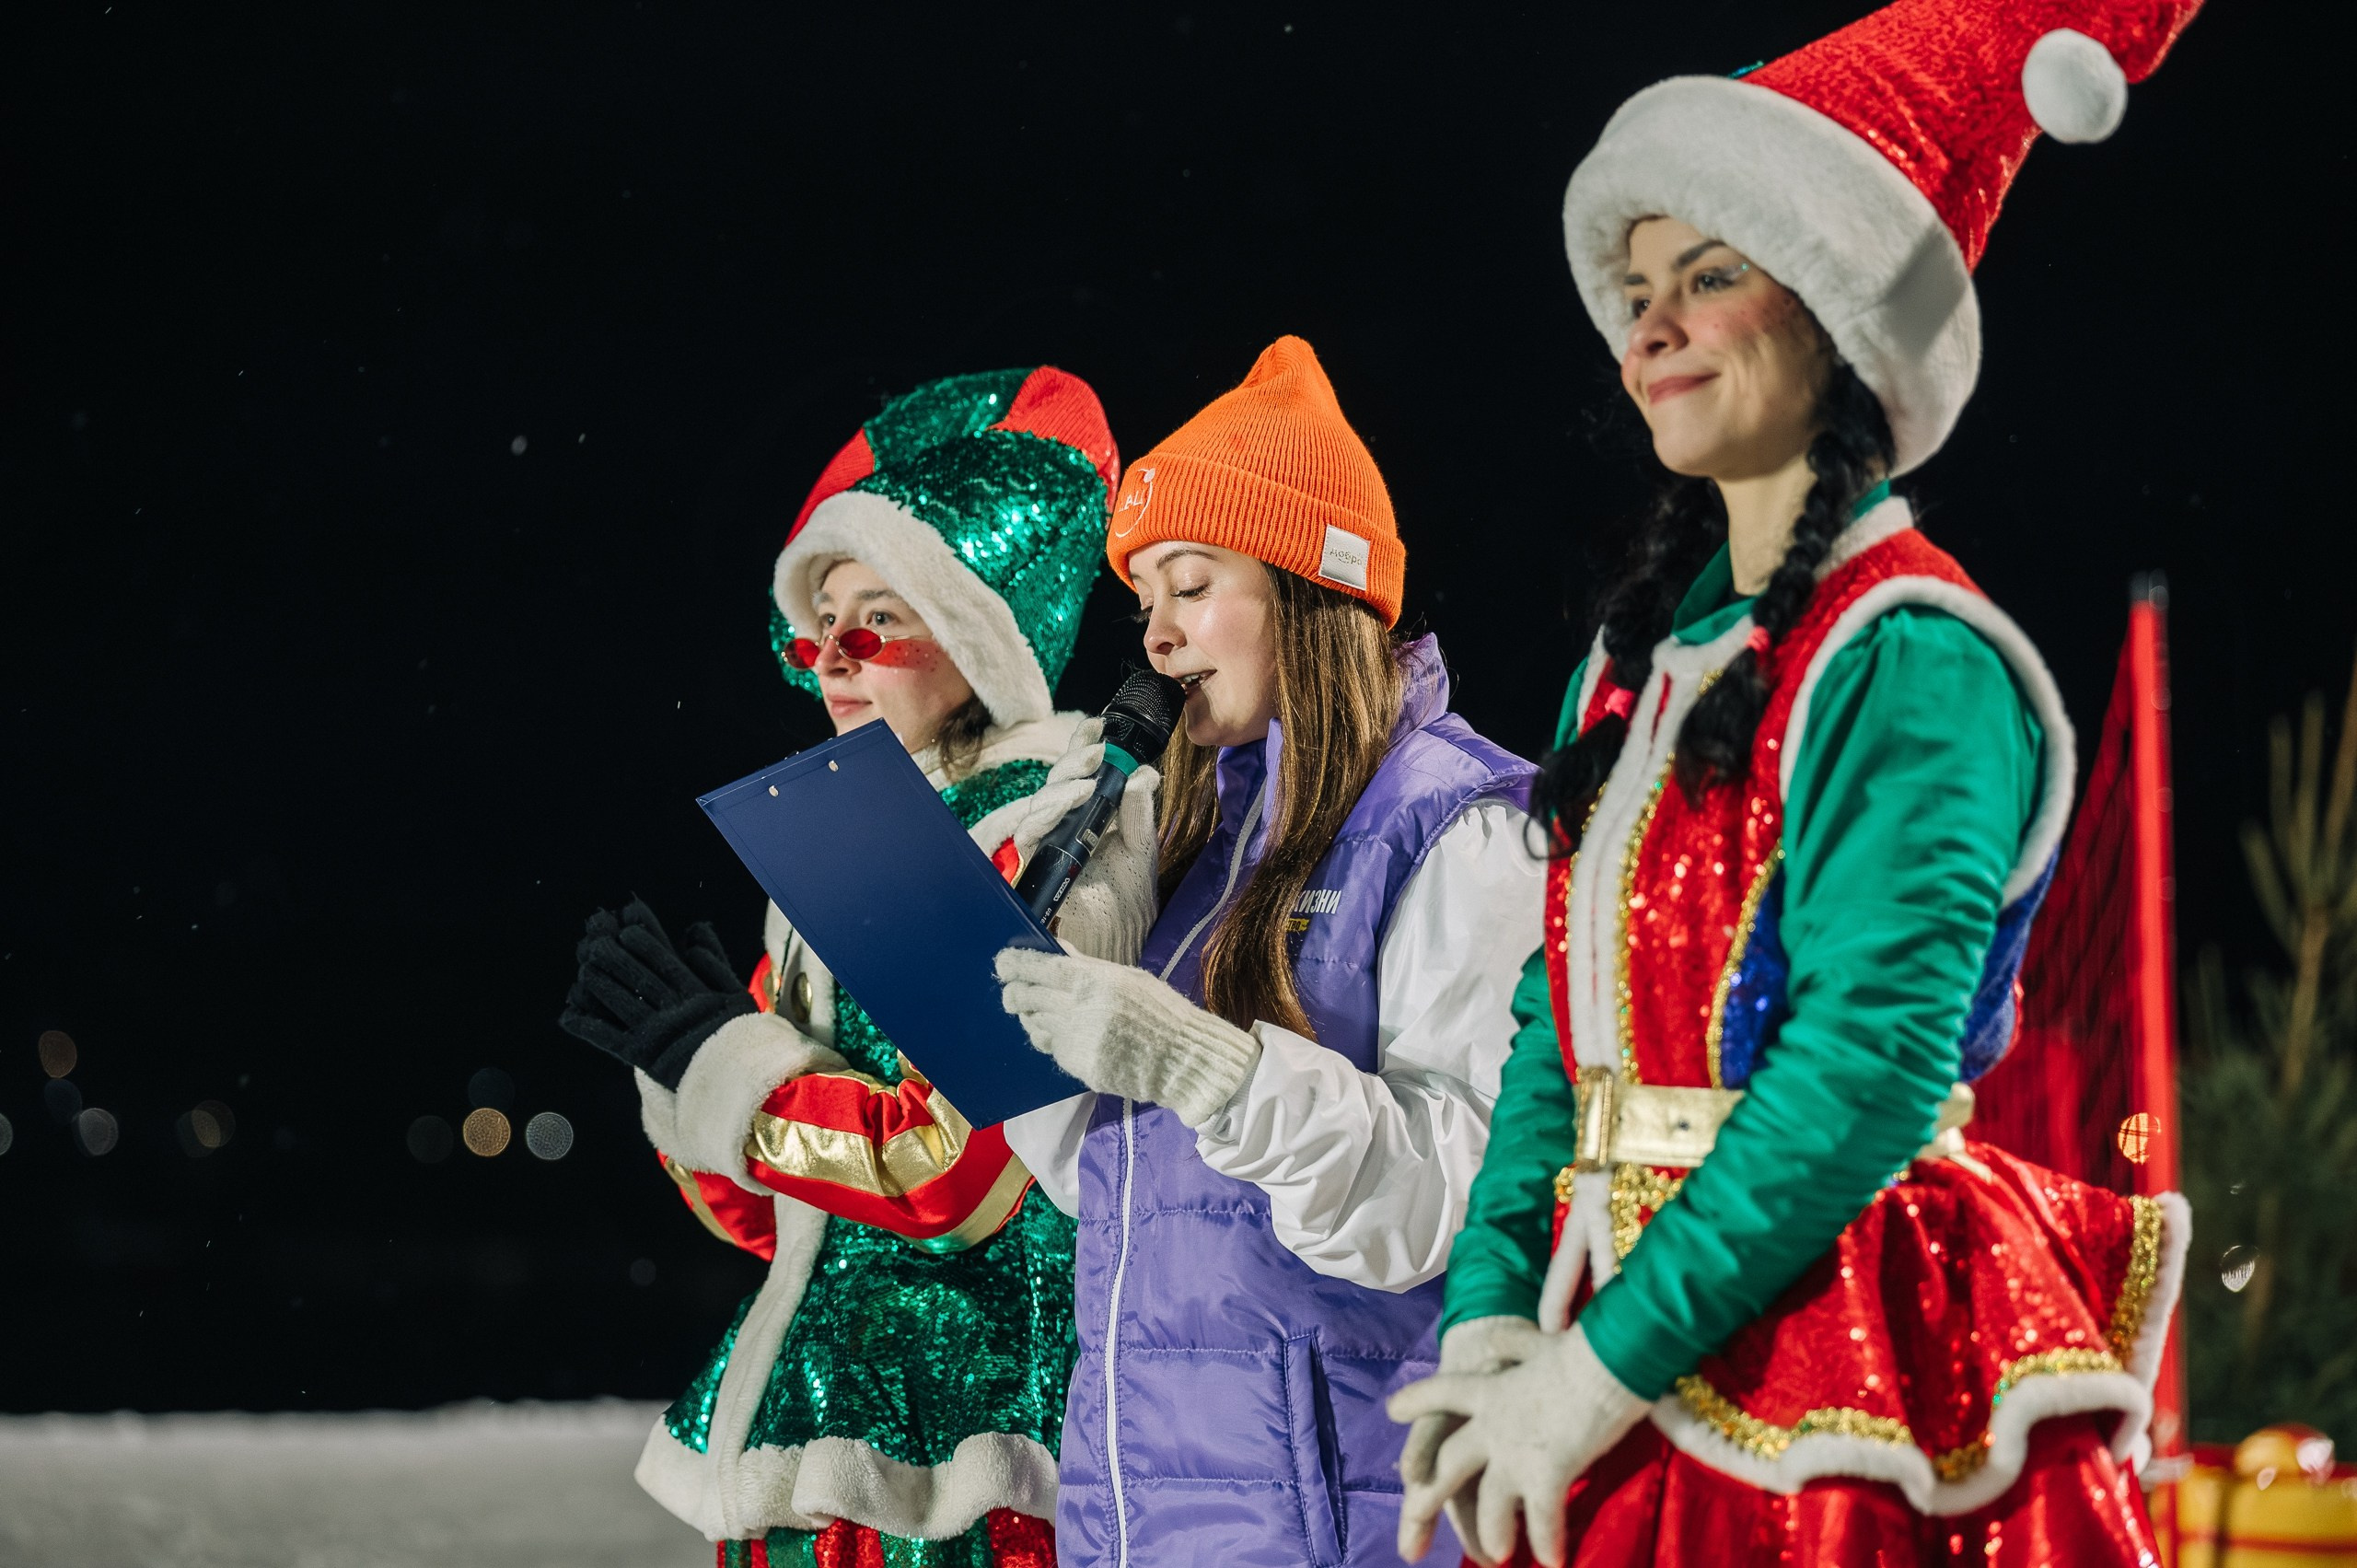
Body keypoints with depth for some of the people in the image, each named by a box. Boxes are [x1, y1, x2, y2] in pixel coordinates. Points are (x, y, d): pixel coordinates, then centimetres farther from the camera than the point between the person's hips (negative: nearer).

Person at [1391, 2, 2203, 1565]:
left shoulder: (1911, 659, -12)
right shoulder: (1648, 655, 12)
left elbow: (1869, 1065, -20)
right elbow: (1563, 1020, 11)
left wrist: (1603, 1368, -19)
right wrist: (1493, 1323, -2)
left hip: (1838, 1382, -7)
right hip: (1639, 1396, 7)